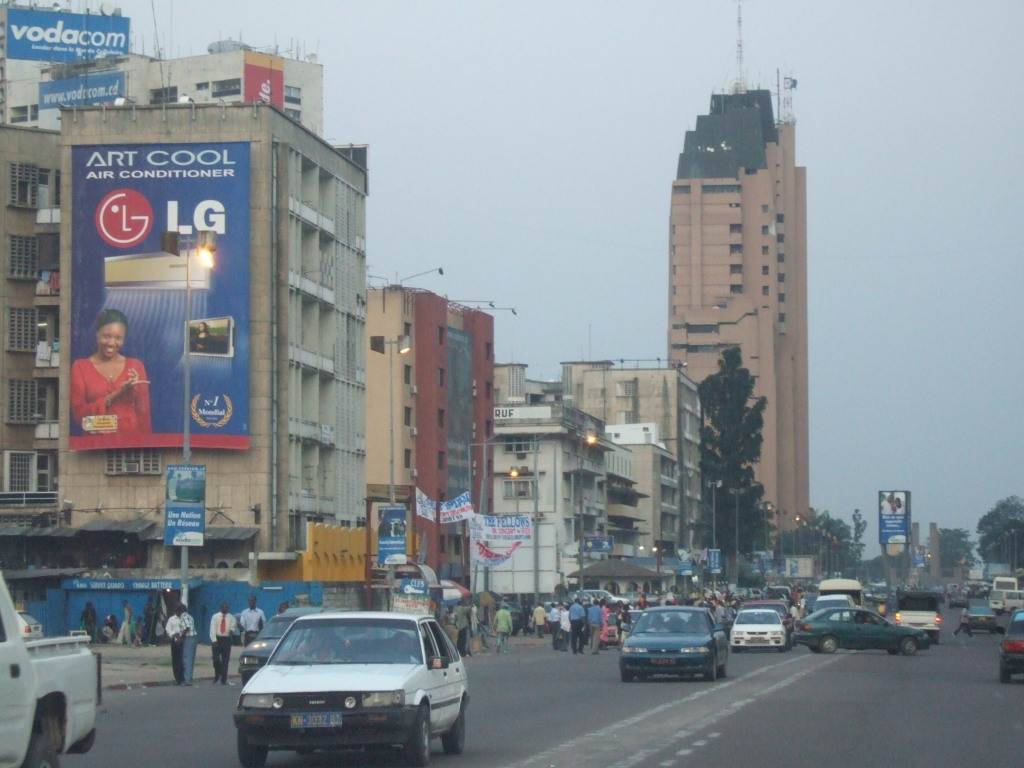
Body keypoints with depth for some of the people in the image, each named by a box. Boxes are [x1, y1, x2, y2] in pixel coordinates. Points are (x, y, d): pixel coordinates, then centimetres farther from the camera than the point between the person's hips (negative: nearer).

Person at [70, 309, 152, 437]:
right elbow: (79, 415, 1)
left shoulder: (136, 367, 12)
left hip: (132, 439, 1)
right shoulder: (80, 367, 7)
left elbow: (144, 412, 11)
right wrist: (113, 396, -8)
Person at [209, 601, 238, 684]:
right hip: (217, 639, 0)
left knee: (225, 660, -1)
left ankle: (223, 680, 3)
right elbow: (212, 629, -1)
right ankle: (217, 675, 18)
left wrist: (232, 630, -21)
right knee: (216, 659, -6)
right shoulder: (215, 617, 5)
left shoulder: (231, 618, 7)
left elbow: (234, 628, 4)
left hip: (227, 639, 0)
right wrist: (214, 640, -12)